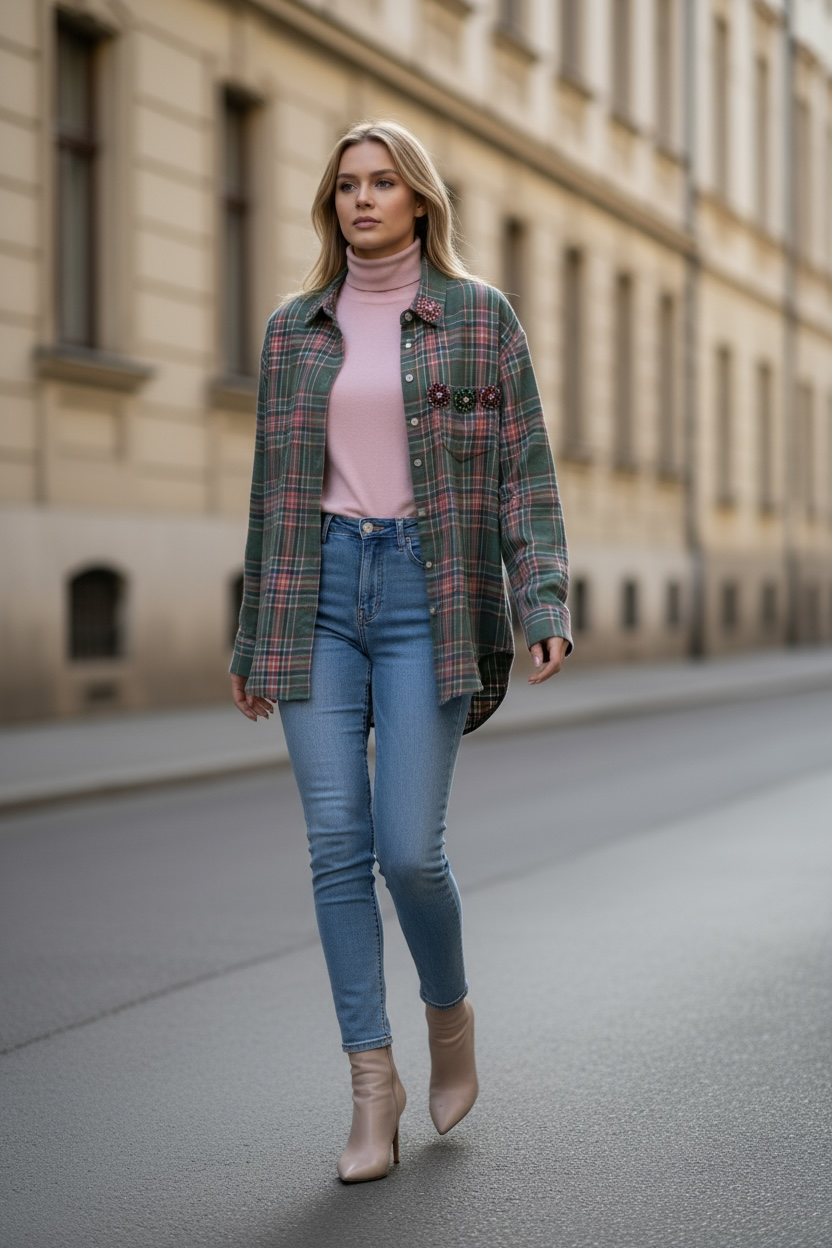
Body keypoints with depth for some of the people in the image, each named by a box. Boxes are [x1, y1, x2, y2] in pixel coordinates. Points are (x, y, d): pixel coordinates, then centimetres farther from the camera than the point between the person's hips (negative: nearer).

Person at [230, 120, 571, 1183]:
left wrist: (545, 603, -12)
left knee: (410, 849, -8)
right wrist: (253, 638, 14)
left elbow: (525, 470, 0)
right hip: (318, 588, 3)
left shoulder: (480, 317, 3)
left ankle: (449, 1012, 23)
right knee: (337, 845, -2)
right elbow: (274, 487, 14)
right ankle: (372, 1079, 8)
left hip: (429, 592, -3)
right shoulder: (295, 329, 11)